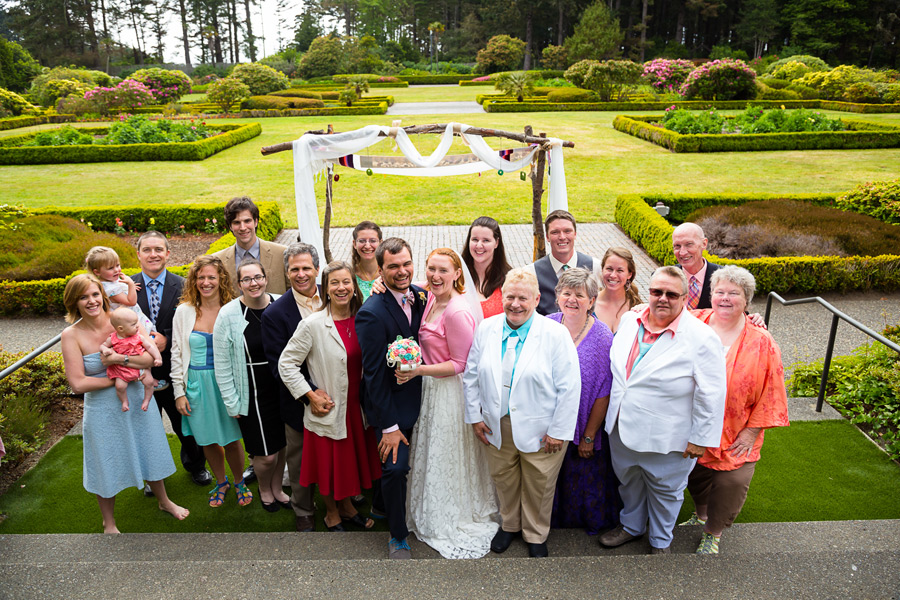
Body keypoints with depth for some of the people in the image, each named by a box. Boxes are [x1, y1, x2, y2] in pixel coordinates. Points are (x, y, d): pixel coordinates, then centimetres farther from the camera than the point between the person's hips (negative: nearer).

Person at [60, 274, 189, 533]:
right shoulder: (72, 335, -14)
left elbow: (150, 358, -15)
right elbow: (78, 383, -17)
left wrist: (119, 359, -27)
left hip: (138, 402, 2)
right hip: (103, 411, -2)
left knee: (149, 453, 20)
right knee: (107, 465, 14)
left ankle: (164, 501, 46)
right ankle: (109, 523, 39)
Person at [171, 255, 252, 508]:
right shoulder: (184, 311, -1)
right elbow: (177, 354, 3)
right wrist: (179, 392, 1)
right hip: (197, 384, 2)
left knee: (231, 439, 7)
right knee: (207, 439, 14)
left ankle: (239, 483, 32)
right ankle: (221, 482, 39)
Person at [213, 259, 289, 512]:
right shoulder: (228, 315, -11)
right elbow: (222, 365, -5)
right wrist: (232, 403, -5)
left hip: (283, 389, 3)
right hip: (253, 394, -3)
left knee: (281, 445, 16)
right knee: (266, 455, 3)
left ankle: (277, 487, 44)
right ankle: (264, 489, 35)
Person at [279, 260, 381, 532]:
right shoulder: (312, 324, -15)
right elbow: (286, 363, -10)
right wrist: (310, 396, -13)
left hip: (357, 406, 4)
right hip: (327, 408, -4)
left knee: (353, 460, 19)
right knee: (329, 465, 12)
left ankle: (347, 507, 44)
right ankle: (332, 515, 37)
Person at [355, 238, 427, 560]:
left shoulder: (421, 296, -2)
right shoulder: (371, 313, -21)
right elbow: (374, 374, -19)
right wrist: (389, 425, -16)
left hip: (420, 397, 6)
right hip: (391, 404, -6)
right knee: (395, 469, 1)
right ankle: (398, 537, 23)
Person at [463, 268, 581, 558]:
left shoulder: (556, 334, -15)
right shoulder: (486, 329, -3)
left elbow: (569, 387, -13)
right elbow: (471, 375, 5)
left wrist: (559, 431, -13)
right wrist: (475, 416, 3)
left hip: (540, 430, -3)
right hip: (497, 426, 3)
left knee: (538, 487, 15)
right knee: (503, 480, 22)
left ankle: (535, 535, 42)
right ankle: (509, 525, 49)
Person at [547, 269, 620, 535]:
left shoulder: (602, 337, -17)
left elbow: (604, 393, -13)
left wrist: (589, 436, -10)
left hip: (584, 426, -3)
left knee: (584, 477, 18)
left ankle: (591, 521, 47)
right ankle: (554, 518, 49)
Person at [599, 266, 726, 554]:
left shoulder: (702, 338, -20)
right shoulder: (629, 319, -3)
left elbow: (711, 395, -16)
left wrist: (700, 438, -13)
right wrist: (613, 409, 17)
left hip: (665, 438, -5)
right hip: (622, 429, 5)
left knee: (664, 490, 18)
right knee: (628, 481, 25)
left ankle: (661, 541, 44)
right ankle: (631, 526, 51)